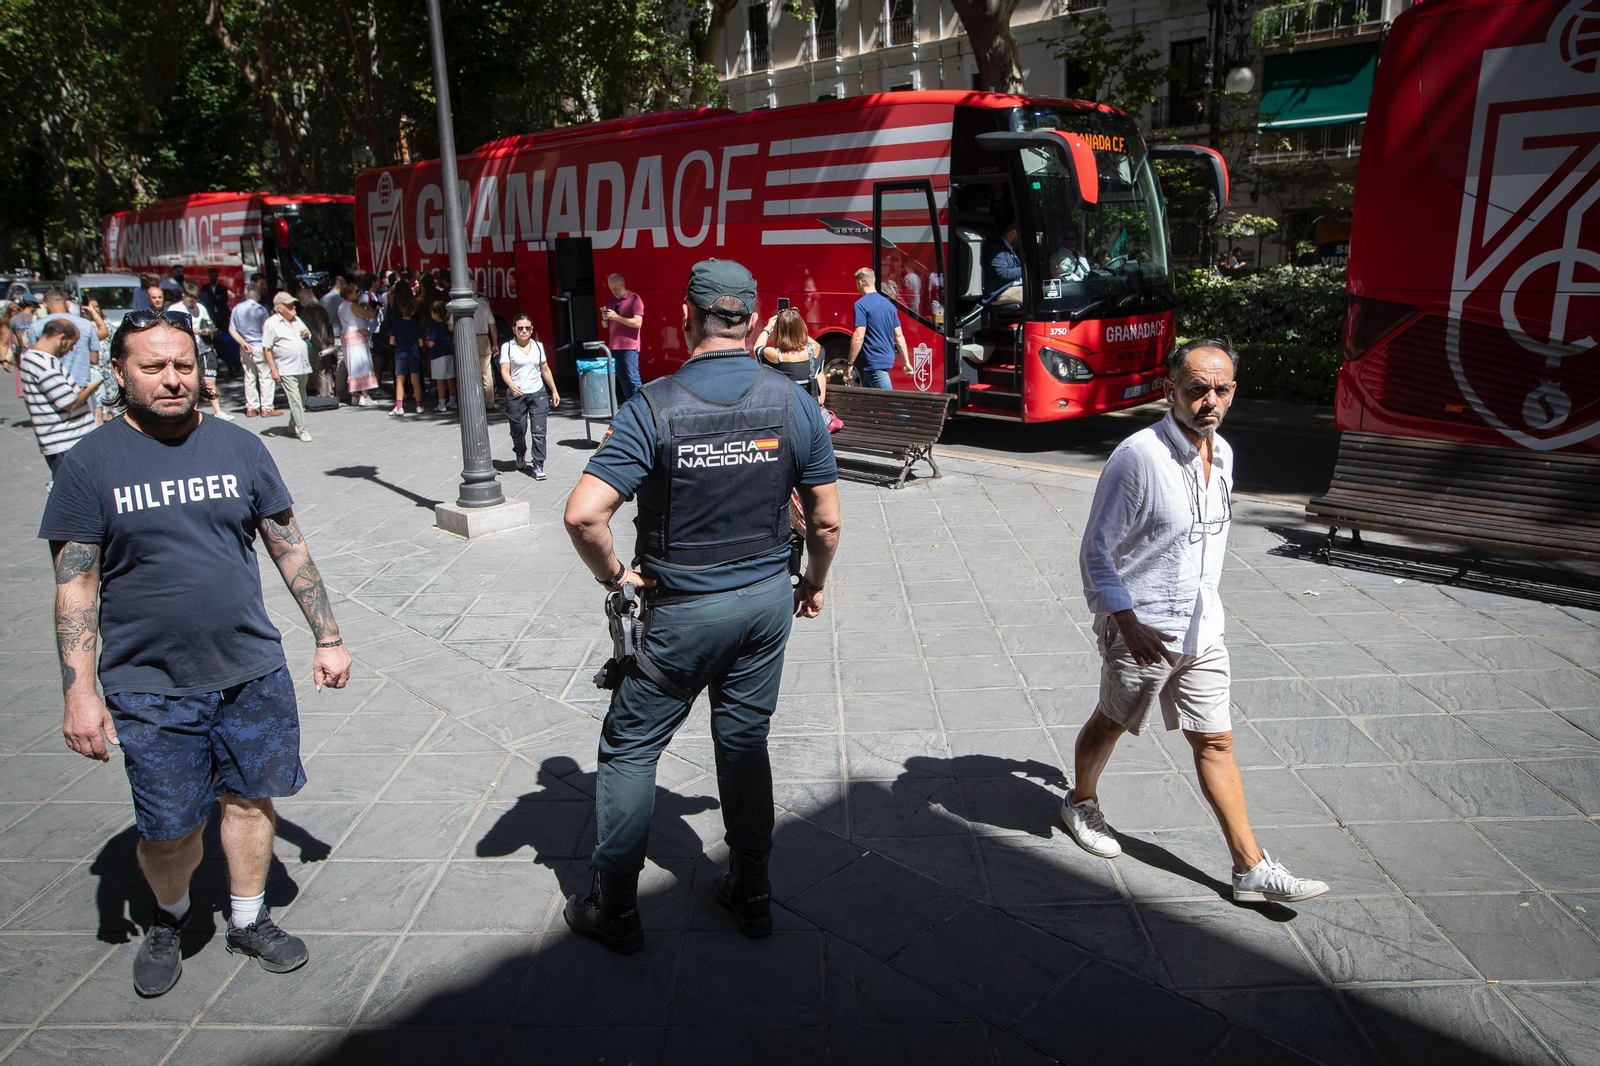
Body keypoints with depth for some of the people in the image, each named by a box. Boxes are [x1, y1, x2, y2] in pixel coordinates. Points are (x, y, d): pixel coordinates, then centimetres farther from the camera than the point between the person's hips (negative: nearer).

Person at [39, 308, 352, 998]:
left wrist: (327, 637, 6)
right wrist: (78, 692, -8)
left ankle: (248, 921, 35)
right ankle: (170, 919, 37)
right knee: (168, 830, 5)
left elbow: (289, 546, 7)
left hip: (252, 672, 2)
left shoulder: (240, 448, 1)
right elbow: (75, 586, -3)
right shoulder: (90, 464, -4)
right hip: (150, 687, -2)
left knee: (250, 798, 13)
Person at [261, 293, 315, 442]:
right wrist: (273, 370, -14)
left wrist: (307, 334, 3)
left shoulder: (297, 320, 14)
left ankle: (293, 425, 28)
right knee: (295, 399, -10)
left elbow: (306, 333, 30)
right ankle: (302, 430, -8)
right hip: (287, 370, -7)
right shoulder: (271, 323, -7)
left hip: (302, 367, 7)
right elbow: (266, 349, -8)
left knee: (302, 398, 13)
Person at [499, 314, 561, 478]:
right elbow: (505, 371, -11)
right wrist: (511, 385, -31)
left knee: (539, 431, -7)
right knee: (518, 430, 9)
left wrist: (554, 391, 16)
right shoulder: (507, 347, -1)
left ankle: (538, 465, -5)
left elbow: (545, 370, 17)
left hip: (538, 393, 2)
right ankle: (521, 455, 39)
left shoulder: (538, 346, 10)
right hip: (516, 395, -2)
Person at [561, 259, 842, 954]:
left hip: (680, 611, -3)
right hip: (768, 600, 4)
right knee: (745, 743, 18)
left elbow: (583, 514, -24)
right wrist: (815, 584, 16)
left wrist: (614, 576, -6)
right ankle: (750, 895, 31)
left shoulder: (653, 407, -16)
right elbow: (826, 519, -1)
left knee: (630, 748, 12)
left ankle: (614, 910, 22)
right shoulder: (794, 402, -6)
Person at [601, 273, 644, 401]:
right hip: (614, 346, 6)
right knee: (622, 379, 4)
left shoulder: (634, 299, -3)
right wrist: (604, 318, -3)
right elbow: (606, 325, 20)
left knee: (633, 378, -10)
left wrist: (616, 317, -17)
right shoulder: (611, 301, 16)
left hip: (629, 347, -6)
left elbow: (638, 323, -14)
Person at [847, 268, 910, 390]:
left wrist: (850, 364, -13)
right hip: (888, 359, 8)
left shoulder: (861, 305, -11)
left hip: (874, 362, -8)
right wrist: (906, 362, 17)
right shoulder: (889, 304, 12)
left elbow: (858, 337, -19)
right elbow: (899, 336, 13)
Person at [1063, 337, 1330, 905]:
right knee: (1111, 724, 15)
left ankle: (1251, 868, 18)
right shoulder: (1137, 457, -21)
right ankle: (1081, 801, 42)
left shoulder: (1222, 453, 4)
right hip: (1142, 632, -6)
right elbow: (1096, 551, -17)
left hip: (1202, 631, 6)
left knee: (1216, 741, 10)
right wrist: (1127, 621, -24)